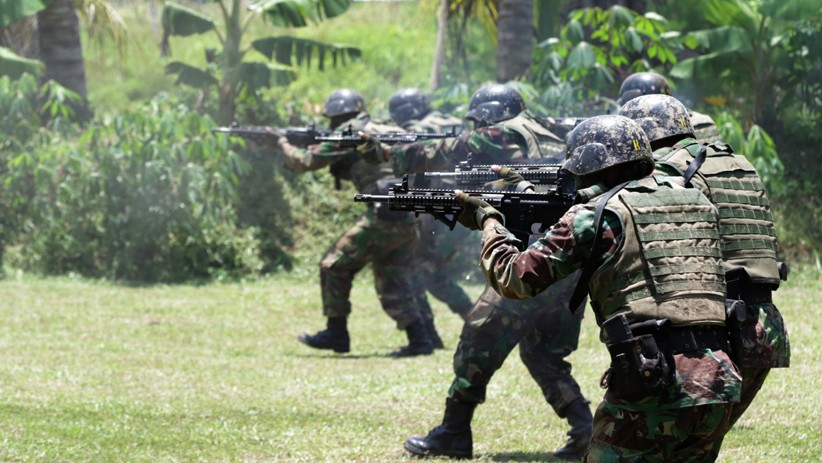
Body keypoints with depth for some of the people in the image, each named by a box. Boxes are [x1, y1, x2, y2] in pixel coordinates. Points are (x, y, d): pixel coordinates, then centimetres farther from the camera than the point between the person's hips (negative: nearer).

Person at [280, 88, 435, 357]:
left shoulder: (349, 133, -1)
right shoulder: (387, 132, 23)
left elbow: (305, 162, 4)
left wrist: (285, 146, 23)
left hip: (384, 216, -8)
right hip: (409, 220, 8)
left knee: (334, 266, 6)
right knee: (392, 283, 15)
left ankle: (336, 334, 11)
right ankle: (419, 340, 5)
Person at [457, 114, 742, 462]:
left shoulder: (596, 215, 0)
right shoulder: (695, 201, 16)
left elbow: (515, 278, 3)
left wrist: (488, 221, 21)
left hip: (653, 391, -6)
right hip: (718, 387, 6)